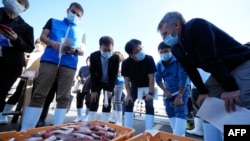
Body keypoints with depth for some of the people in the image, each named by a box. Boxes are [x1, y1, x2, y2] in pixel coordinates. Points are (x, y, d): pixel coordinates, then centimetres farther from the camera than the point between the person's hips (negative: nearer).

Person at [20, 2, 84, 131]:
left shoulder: (79, 32, 20)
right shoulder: (53, 22, 20)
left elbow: (82, 51, 14)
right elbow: (42, 37, 13)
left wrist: (75, 50, -8)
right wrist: (52, 43, -9)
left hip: (69, 65, 1)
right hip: (49, 60, 0)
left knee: (63, 98, -2)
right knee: (39, 94, -2)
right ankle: (25, 129, 6)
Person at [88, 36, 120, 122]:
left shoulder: (116, 58, -23)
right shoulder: (94, 56, -21)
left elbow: (114, 75, -18)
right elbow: (92, 74, -18)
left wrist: (110, 90, -20)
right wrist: (93, 90, -18)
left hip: (109, 83, 0)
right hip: (97, 82, 0)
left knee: (107, 104, 0)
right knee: (94, 103, 1)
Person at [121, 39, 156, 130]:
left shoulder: (149, 59, -28)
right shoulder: (125, 63, -23)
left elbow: (151, 77, -23)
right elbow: (127, 80, -14)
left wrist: (150, 93, -25)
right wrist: (128, 95, -17)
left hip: (147, 87, -2)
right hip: (134, 87, 2)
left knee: (150, 106, -11)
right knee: (128, 104, -3)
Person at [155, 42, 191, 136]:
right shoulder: (159, 64, -4)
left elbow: (183, 78, -24)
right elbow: (158, 79, -5)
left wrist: (179, 96, -27)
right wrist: (166, 92, -13)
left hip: (182, 89, -5)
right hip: (168, 90, 5)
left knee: (180, 111, -16)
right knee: (170, 111, 4)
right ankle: (175, 133, 17)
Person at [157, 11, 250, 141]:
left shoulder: (196, 26, -24)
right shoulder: (176, 49, 0)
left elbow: (211, 59, -29)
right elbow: (190, 71, 1)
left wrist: (230, 88, -29)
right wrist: (203, 91, -4)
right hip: (219, 73, 8)